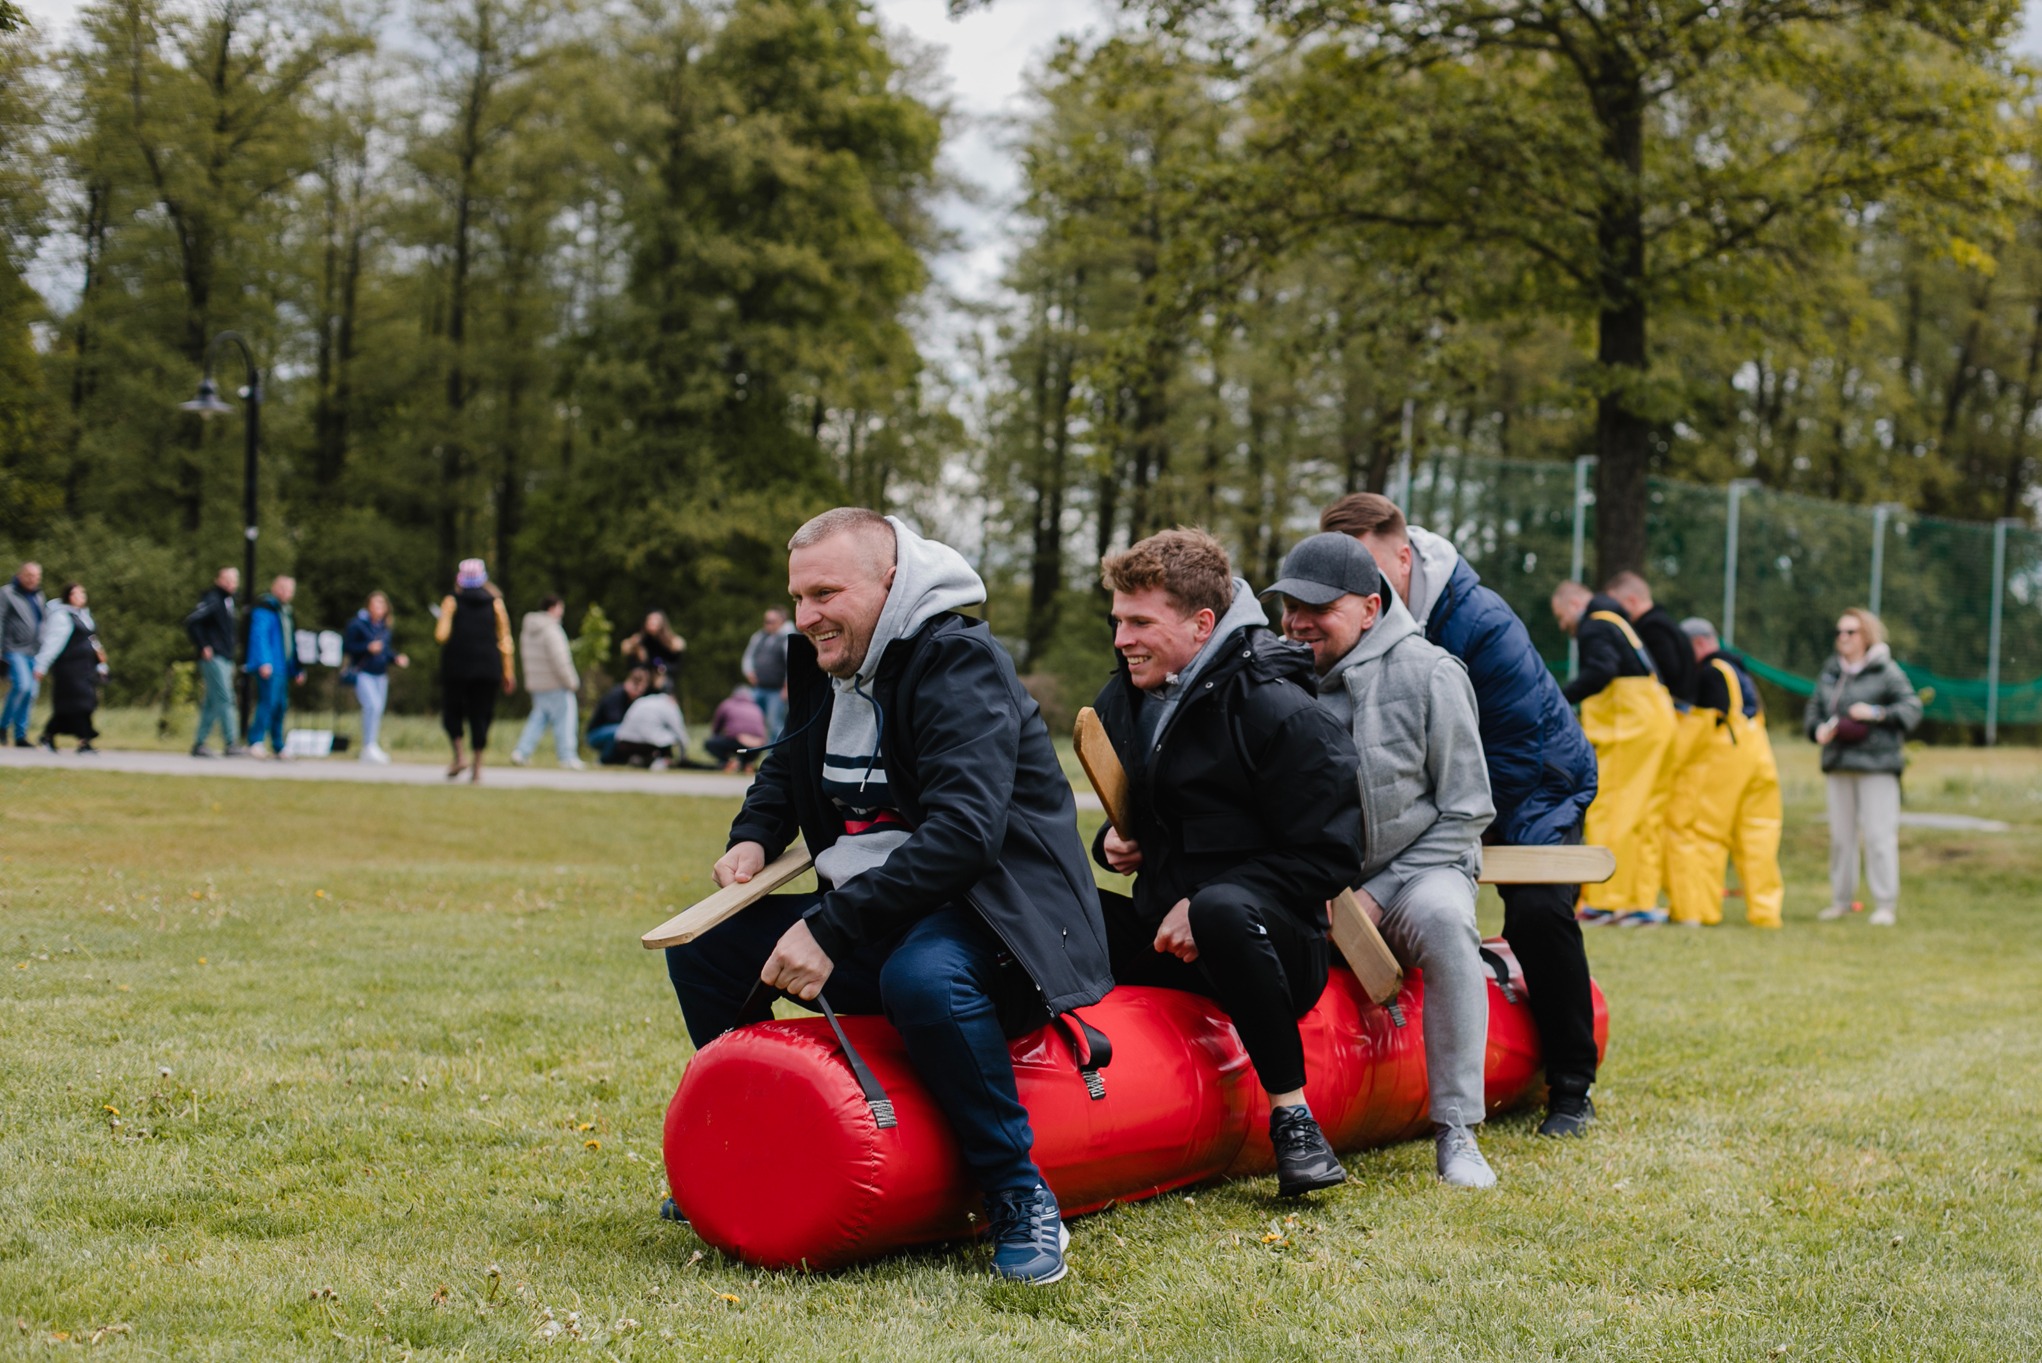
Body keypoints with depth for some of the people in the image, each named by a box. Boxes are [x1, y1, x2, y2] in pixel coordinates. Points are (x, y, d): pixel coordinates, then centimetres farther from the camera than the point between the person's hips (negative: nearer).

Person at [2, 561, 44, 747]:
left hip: (34, 652, 6)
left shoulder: (38, 596, 18)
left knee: (31, 693, 1)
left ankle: (20, 735, 8)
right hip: (15, 649, -6)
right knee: (22, 686, -22)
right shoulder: (7, 593, -3)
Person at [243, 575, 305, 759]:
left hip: (283, 668, 9)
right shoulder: (265, 610, -5)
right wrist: (264, 662, -25)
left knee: (281, 706, 8)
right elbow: (259, 635, -15)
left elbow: (292, 642, 26)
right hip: (269, 667, -9)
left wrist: (298, 669, 24)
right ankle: (255, 743, -17)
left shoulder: (285, 612, 22)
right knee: (269, 701, -17)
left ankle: (278, 747, 13)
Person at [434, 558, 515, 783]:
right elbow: (504, 640, 4)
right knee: (480, 714, 6)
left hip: (456, 665, -2)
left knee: (452, 711, 10)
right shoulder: (495, 603, 7)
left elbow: (441, 634, -10)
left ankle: (458, 756, -10)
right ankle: (477, 766, -2)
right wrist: (509, 672, 7)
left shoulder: (452, 601, 0)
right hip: (488, 669, 2)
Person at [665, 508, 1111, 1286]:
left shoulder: (958, 665, -18)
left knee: (921, 977, -40)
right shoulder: (824, 664, 10)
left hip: (988, 912, -9)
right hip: (875, 925, 9)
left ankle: (1020, 1198, -24)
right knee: (704, 946, 2)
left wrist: (831, 928, -32)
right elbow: (789, 766, 30)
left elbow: (964, 831, -30)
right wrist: (754, 837, 7)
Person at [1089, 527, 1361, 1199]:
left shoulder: (1281, 713, -13)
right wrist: (1114, 843, 2)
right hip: (1162, 939, 6)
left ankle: (1291, 1111, -28)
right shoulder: (1122, 703, 9)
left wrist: (1202, 907, -19)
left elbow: (1328, 859, -15)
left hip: (1279, 945, -6)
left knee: (1223, 909, -42)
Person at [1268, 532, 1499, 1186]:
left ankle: (1456, 1133, -28)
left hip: (1421, 868, -3)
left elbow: (1466, 813, -6)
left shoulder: (1428, 674, -9)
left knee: (1441, 915, -37)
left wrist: (1381, 893, -14)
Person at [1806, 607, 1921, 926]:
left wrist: (1877, 713, -18)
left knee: (1879, 834, -7)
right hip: (1839, 763, 5)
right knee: (1840, 834, 7)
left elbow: (1912, 707, -6)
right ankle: (1841, 899, 15)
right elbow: (1814, 709, 19)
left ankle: (1885, 904, -2)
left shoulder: (1886, 671, -3)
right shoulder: (1831, 671, 14)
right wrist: (1818, 729, -2)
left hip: (1877, 765, -5)